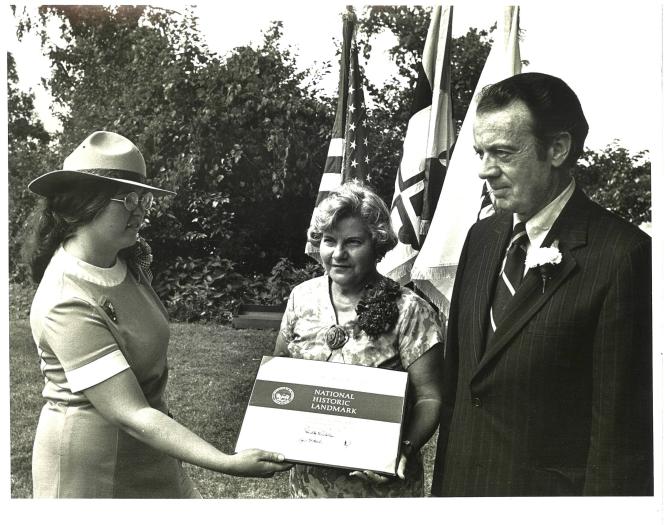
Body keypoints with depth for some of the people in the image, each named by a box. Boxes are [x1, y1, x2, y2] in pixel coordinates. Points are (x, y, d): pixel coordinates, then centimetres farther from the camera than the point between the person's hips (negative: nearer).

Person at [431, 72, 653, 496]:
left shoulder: (623, 255, -18)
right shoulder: (482, 236, 3)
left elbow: (622, 423, -16)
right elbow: (456, 377, 6)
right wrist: (443, 483, 6)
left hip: (550, 487, -6)